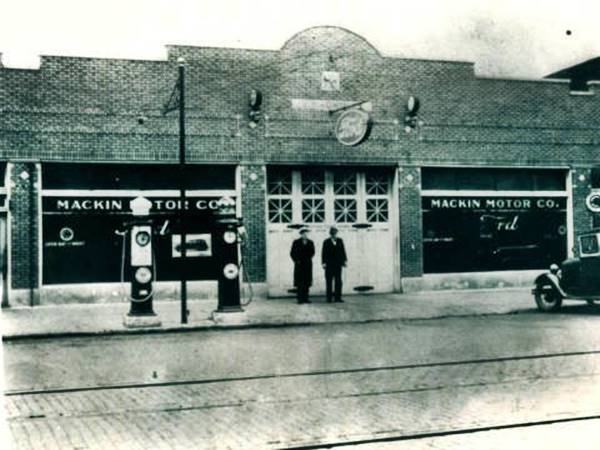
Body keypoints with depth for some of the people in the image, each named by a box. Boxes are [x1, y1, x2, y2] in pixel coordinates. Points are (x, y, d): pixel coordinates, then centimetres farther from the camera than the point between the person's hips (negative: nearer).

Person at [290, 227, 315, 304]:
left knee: (307, 282, 1)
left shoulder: (310, 242, 8)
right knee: (299, 282, -5)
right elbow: (292, 253, 1)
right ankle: (300, 299, -3)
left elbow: (312, 252, 17)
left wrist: (308, 259, 6)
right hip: (299, 264, -3)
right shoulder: (296, 242, -1)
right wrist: (297, 260, -5)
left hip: (308, 264, 3)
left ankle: (305, 298, 5)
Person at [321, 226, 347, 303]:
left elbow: (343, 251, 10)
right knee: (329, 281, 0)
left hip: (338, 264, 2)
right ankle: (329, 298, 6)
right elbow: (323, 253, -1)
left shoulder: (340, 241, 9)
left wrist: (345, 260, 3)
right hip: (329, 264, -2)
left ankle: (337, 297, 3)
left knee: (338, 281, -1)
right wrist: (324, 263, -8)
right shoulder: (326, 242, 1)